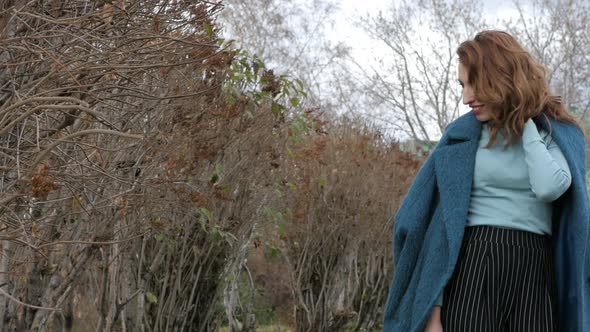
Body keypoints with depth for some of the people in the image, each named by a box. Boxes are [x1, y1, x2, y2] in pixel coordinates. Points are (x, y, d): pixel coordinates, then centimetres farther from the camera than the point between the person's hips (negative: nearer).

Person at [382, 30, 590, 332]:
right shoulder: (462, 135, 6)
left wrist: (526, 123, -1)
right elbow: (440, 220, 1)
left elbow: (550, 188, -14)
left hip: (535, 273, 1)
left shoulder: (558, 132, 8)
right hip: (472, 268, -1)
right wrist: (433, 307, -6)